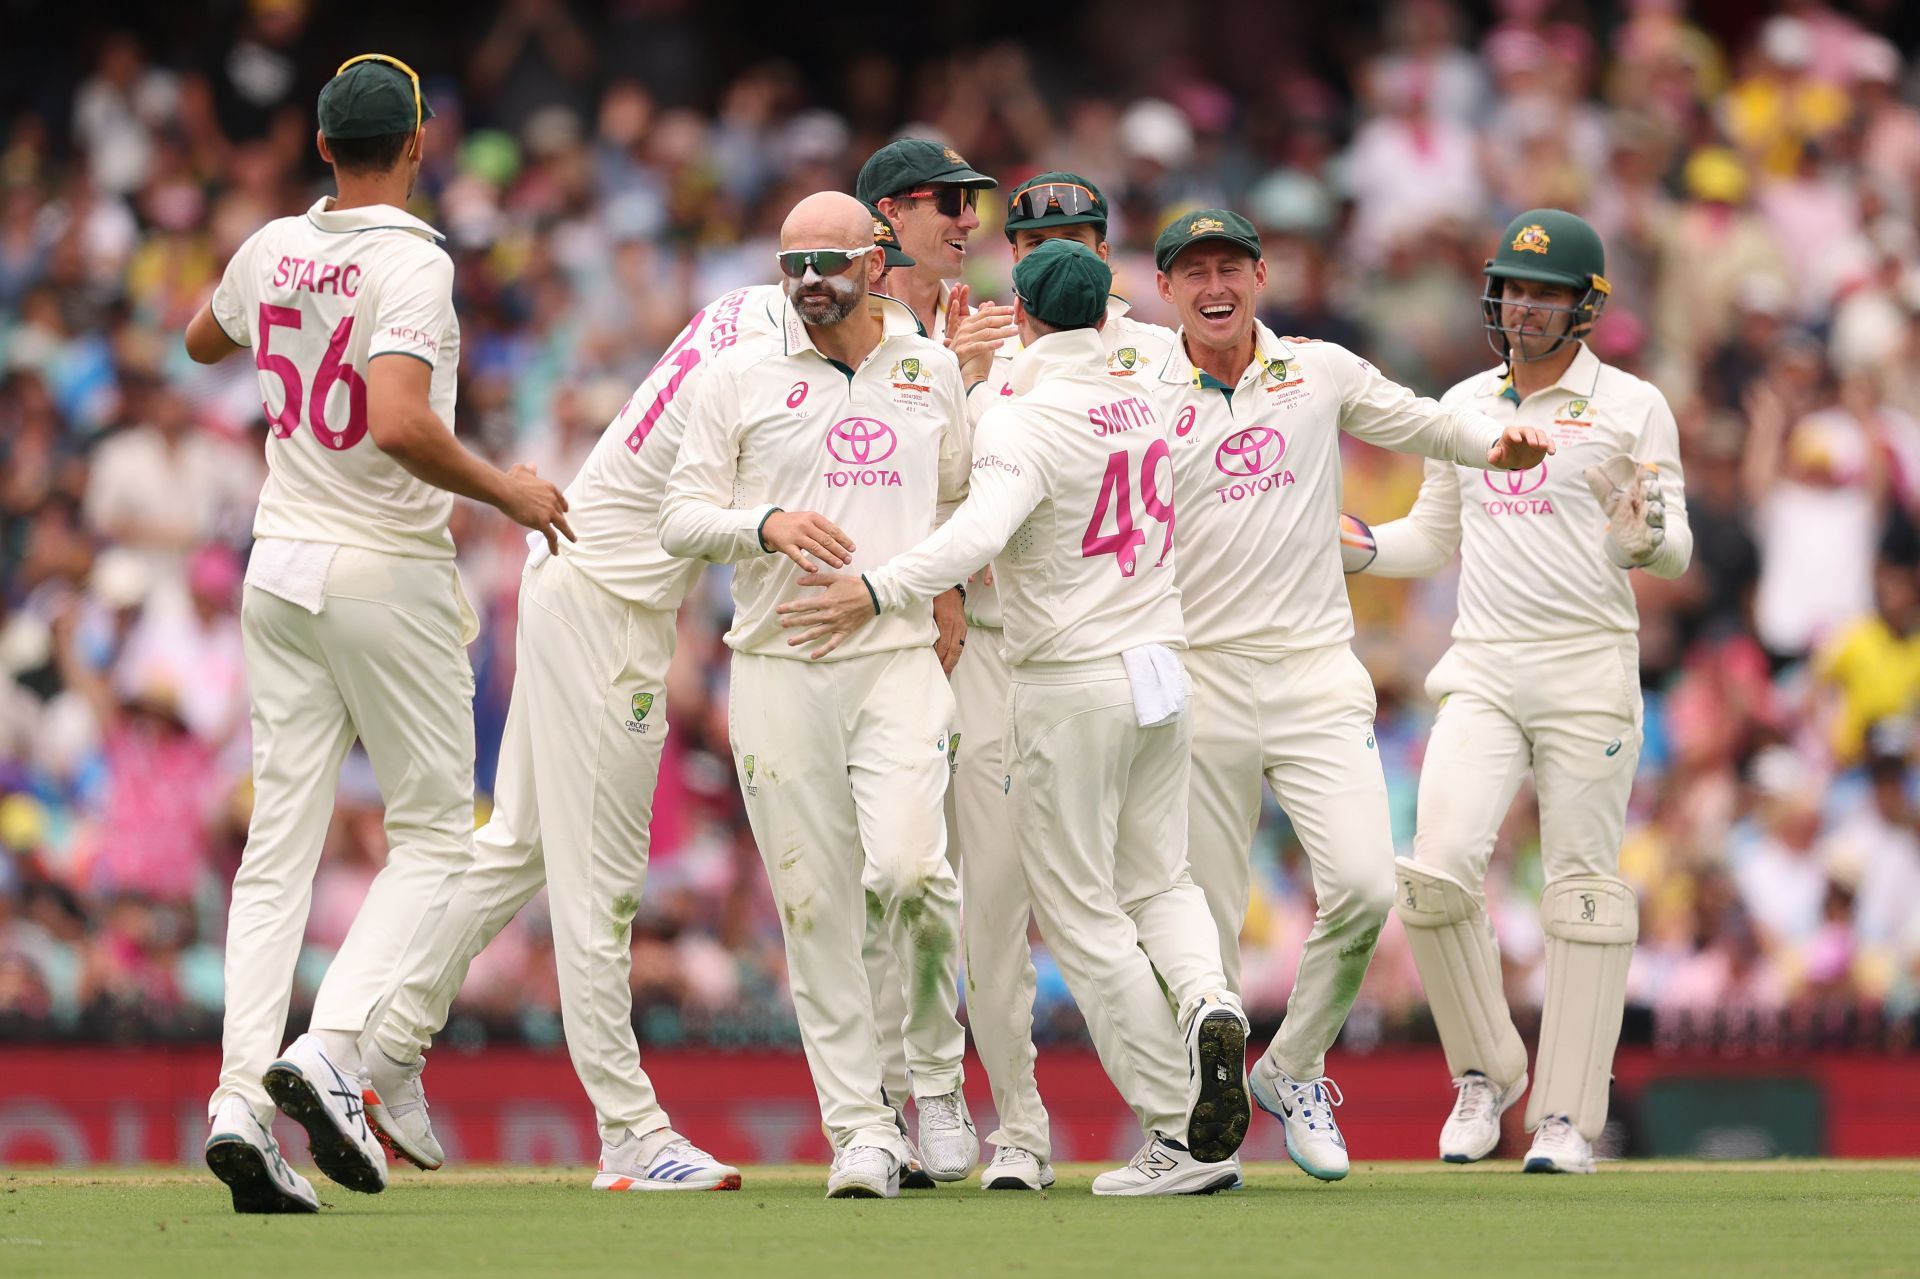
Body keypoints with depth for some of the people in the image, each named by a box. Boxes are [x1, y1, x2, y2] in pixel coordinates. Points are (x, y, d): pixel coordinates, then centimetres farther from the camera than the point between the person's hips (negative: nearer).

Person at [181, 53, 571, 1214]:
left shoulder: (272, 252, 4)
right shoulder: (412, 264, -16)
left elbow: (203, 341, 26)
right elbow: (400, 425, -29)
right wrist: (507, 491, -16)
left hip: (282, 565, 6)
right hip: (389, 579, -6)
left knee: (280, 844, 4)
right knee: (434, 835, 5)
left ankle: (242, 1098, -6)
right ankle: (332, 1053, -14)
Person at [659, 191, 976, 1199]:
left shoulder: (933, 371, 13)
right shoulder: (740, 378, 6)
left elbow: (959, 500, 28)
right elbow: (679, 519, 3)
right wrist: (767, 524, -15)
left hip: (902, 658, 0)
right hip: (778, 666, 0)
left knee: (908, 867, -20)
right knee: (815, 899, -3)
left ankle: (936, 1070, 2)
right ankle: (858, 1127, 3)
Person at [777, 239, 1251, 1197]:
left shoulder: (1022, 424, -14)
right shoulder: (1142, 408, 9)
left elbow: (983, 528, -33)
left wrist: (880, 591, -40)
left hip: (1070, 686, -7)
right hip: (1161, 668, 7)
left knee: (1080, 911, 1)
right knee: (1157, 880, 19)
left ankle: (1183, 1136, -5)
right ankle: (1207, 1003, -14)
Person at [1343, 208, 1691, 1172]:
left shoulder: (1632, 408, 1)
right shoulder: (1463, 406, 14)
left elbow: (1673, 553, -3)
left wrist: (1644, 534, -26)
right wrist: (1350, 545, 6)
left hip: (1589, 671, -3)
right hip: (1482, 672, 3)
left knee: (1583, 889, -2)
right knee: (1437, 873, -13)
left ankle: (1568, 1116, 3)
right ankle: (1483, 1071, 6)